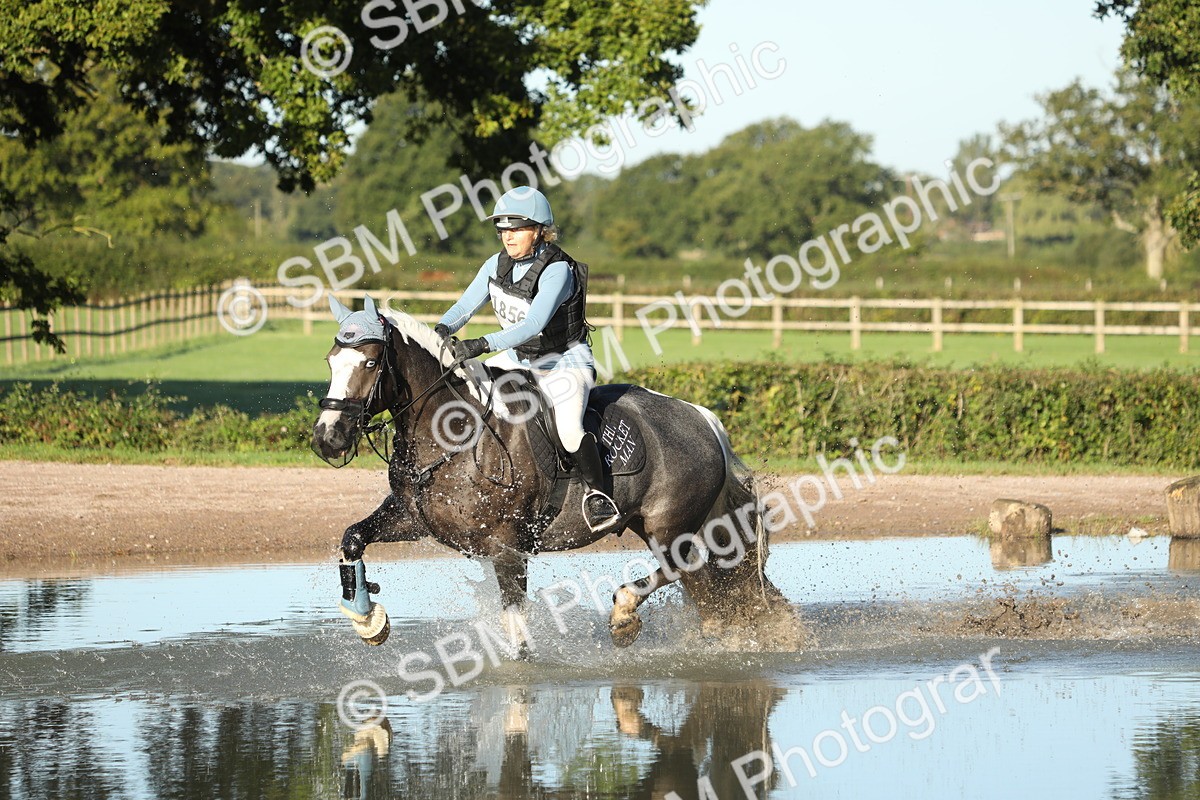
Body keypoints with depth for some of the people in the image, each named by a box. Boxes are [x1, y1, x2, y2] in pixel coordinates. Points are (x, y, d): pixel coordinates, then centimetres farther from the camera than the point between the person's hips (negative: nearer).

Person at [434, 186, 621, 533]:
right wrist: (442, 330, -24)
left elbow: (533, 325, -34)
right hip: (519, 361, 8)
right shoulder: (498, 265, -2)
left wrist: (481, 345, -44)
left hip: (565, 363, -8)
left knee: (569, 428, -31)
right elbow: (465, 306, -2)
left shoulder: (557, 270, -24)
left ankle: (596, 493, -12)